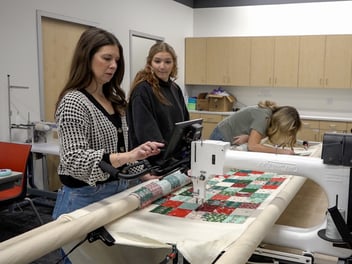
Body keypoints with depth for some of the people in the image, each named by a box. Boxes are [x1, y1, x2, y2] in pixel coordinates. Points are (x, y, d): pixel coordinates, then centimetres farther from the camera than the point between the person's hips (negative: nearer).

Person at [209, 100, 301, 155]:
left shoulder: (272, 114, -7)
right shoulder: (263, 117, -30)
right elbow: (252, 146, -38)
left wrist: (248, 137, -29)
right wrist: (280, 151, -37)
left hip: (232, 142, 8)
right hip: (222, 139, -8)